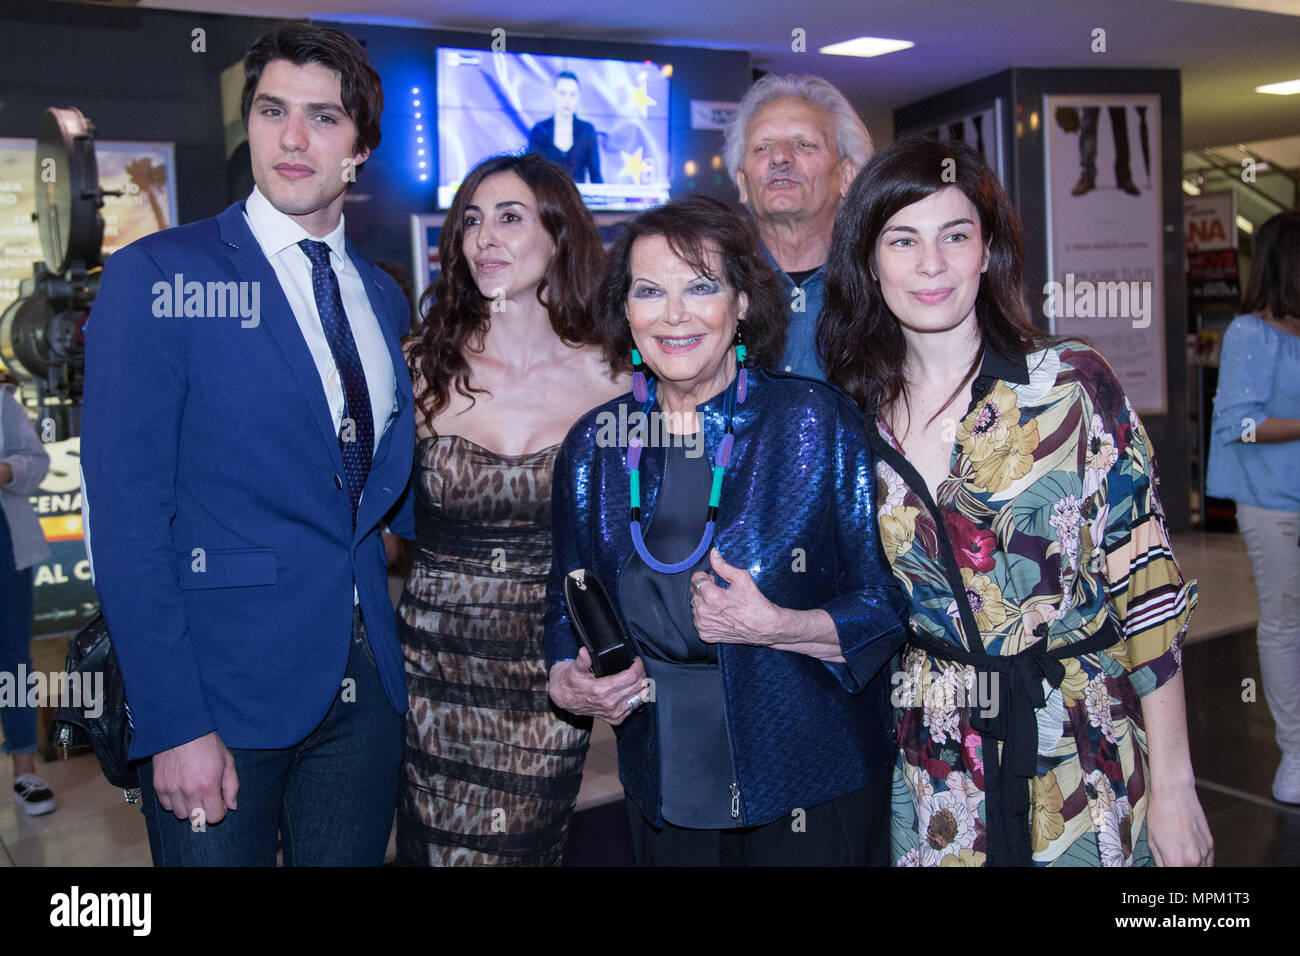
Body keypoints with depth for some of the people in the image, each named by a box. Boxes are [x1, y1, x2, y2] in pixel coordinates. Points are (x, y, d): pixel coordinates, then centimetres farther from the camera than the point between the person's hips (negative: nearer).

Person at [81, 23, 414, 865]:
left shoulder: (383, 298, 10)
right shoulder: (156, 276, -7)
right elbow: (126, 520, -12)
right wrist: (174, 726, -16)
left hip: (365, 690, 5)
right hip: (224, 692, -5)